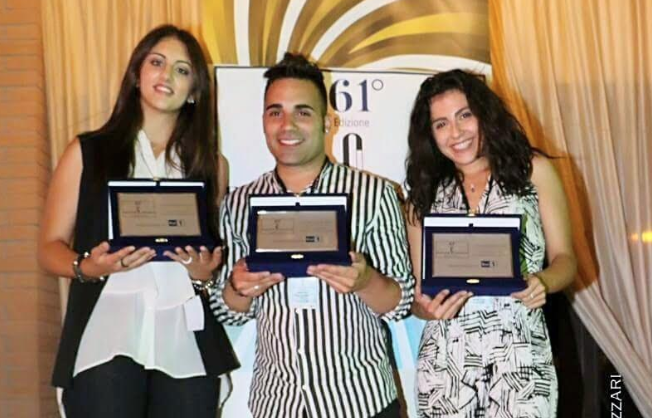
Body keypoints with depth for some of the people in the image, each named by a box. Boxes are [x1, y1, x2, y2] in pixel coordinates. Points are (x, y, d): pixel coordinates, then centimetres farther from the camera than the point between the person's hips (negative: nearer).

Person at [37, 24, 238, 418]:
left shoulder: (209, 163, 15)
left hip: (187, 344, 2)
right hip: (104, 340, -2)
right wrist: (87, 267, -14)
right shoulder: (87, 152, 8)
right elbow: (51, 246, 6)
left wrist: (205, 272, -5)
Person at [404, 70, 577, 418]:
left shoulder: (532, 170, 4)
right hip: (444, 358, 2)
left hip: (521, 353, -2)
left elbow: (563, 259, 5)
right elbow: (417, 291, 9)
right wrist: (426, 308, -14)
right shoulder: (424, 193, 8)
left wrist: (543, 282, -17)